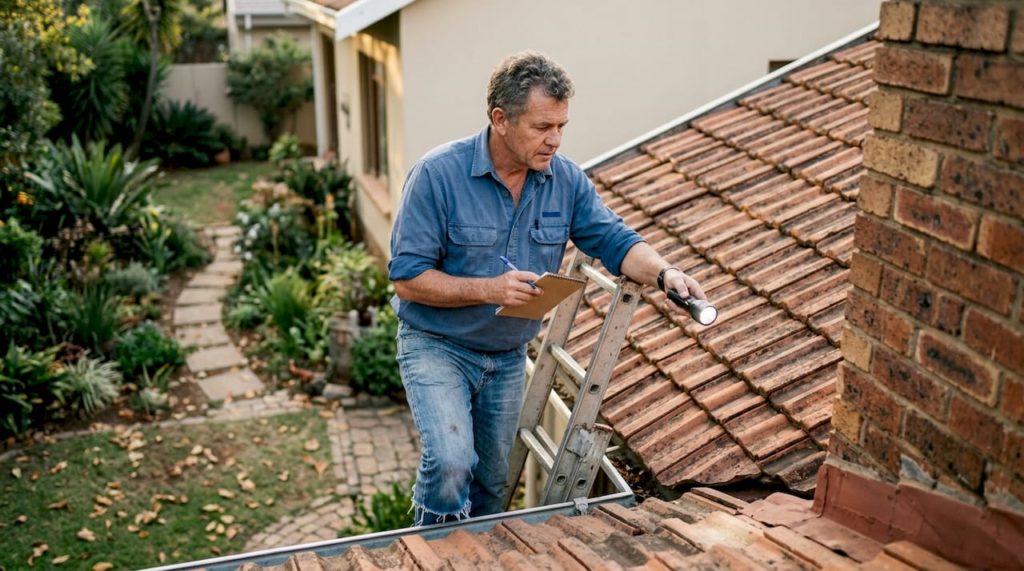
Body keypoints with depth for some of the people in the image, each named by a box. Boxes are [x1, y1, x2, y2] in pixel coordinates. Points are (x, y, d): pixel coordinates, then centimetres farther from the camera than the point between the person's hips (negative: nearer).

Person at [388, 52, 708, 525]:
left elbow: (615, 241, -5)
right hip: (436, 345, -5)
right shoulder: (437, 175, -21)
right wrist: (489, 289, -30)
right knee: (451, 461, -24)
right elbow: (407, 278, -20)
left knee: (492, 482, 16)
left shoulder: (566, 180, -7)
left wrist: (664, 273, -25)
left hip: (508, 356, 5)